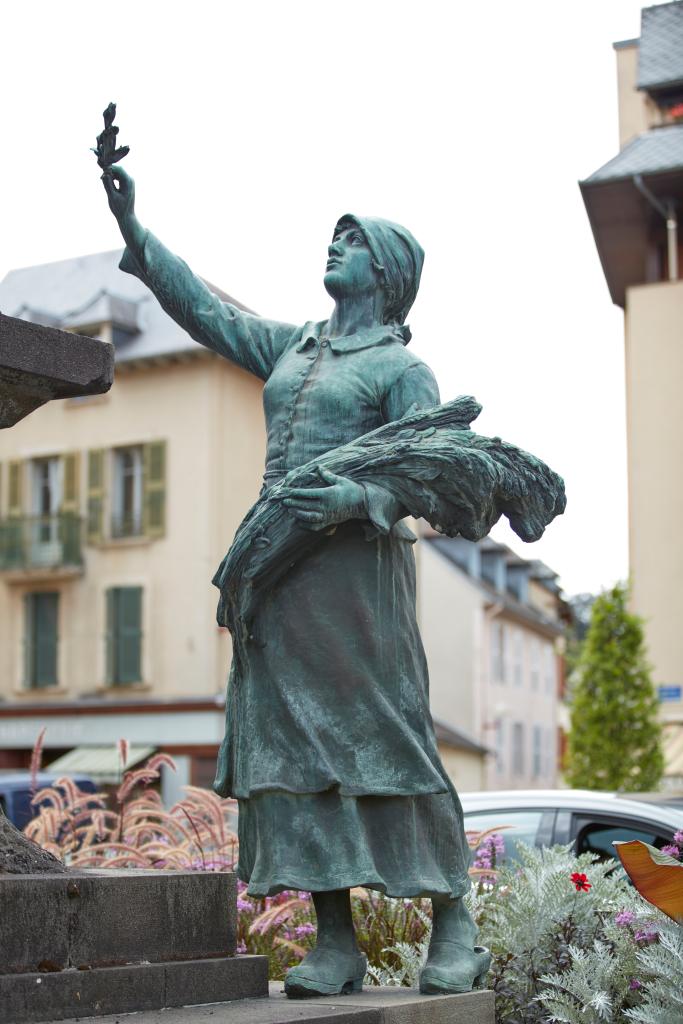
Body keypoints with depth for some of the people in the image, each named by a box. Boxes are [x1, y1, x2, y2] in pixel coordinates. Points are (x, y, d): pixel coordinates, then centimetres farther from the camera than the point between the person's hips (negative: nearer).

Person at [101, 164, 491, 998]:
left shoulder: (403, 371, 3)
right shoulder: (292, 349, 21)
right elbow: (204, 312, 23)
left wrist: (356, 498, -26)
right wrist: (133, 230, 18)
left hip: (355, 563, -6)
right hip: (277, 568, 6)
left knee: (381, 735, -7)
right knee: (294, 738, -2)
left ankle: (455, 929, 3)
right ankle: (335, 943, 1)